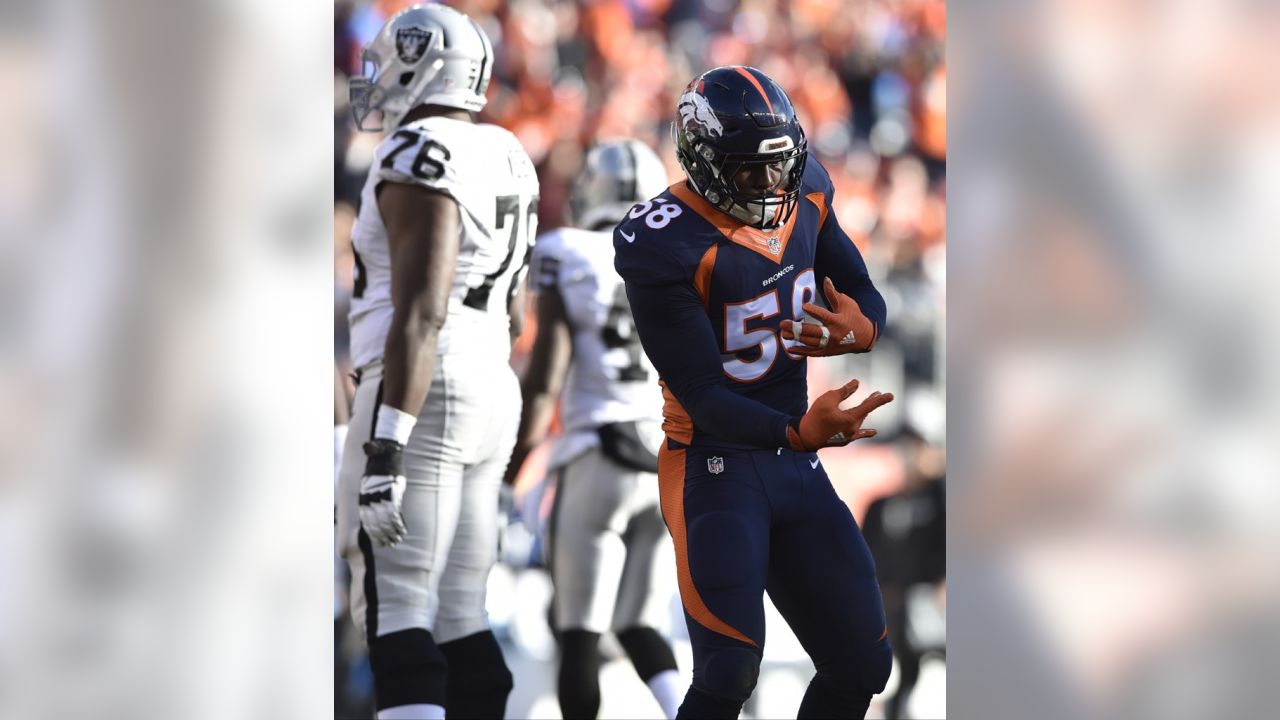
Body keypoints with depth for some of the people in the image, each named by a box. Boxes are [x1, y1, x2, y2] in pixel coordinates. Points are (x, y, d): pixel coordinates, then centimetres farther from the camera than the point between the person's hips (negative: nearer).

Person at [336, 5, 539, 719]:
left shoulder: (423, 159, -14)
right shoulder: (504, 160, 15)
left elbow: (421, 313, -21)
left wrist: (387, 446, -24)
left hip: (422, 394, -9)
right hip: (492, 392, 9)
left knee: (393, 610, -9)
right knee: (457, 614, 9)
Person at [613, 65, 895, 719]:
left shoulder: (802, 195, 1)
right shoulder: (666, 245, -21)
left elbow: (866, 296, 11)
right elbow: (703, 396, -23)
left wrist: (857, 330, -15)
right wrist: (800, 433, -40)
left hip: (797, 468, 7)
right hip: (715, 467, -7)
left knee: (861, 665, 9)